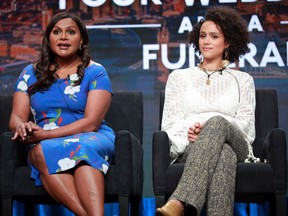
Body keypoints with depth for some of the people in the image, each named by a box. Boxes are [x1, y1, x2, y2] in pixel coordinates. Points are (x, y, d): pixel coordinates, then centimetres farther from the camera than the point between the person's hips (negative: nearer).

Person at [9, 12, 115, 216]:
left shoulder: (95, 72, 5)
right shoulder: (31, 73, 16)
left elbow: (91, 122, -6)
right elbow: (16, 118, 11)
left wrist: (46, 134, -17)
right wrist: (23, 127, -17)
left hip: (93, 139, -2)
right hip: (44, 145, 2)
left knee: (84, 147, -39)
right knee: (42, 153, -36)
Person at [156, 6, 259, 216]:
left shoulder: (243, 80, 23)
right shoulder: (179, 77, 24)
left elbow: (245, 124, 9)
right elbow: (169, 123, 14)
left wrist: (209, 129, -12)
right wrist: (188, 133, -12)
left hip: (235, 145, 0)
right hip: (189, 148, 0)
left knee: (218, 122, -39)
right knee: (223, 154, -40)